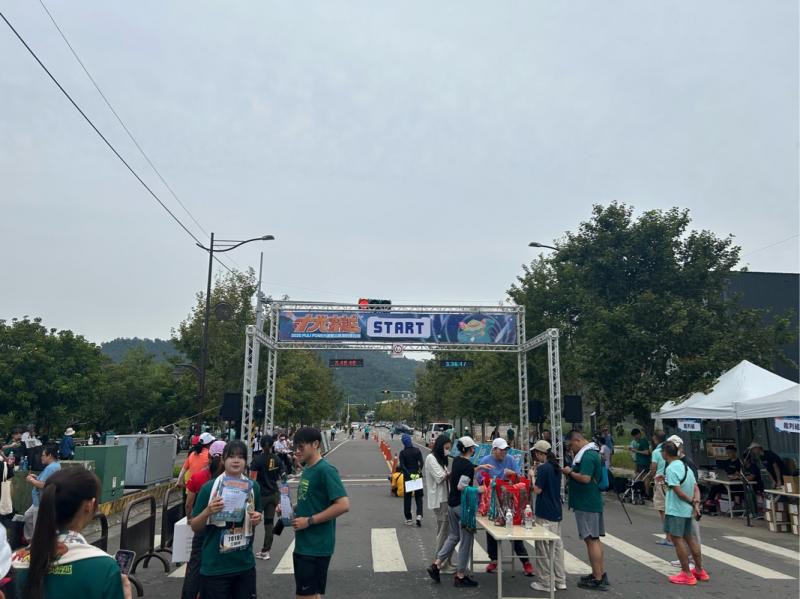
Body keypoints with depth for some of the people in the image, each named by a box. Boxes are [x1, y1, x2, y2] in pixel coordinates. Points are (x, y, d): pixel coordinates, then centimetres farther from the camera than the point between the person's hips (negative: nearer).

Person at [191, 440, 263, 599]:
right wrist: (207, 512, -21)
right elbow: (195, 528, -3)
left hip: (245, 564, 3)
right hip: (215, 566, -3)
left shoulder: (253, 486, 2)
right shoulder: (209, 487, -9)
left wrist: (257, 520, -6)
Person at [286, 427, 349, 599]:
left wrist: (309, 521, -21)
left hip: (316, 546, -9)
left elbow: (343, 505, -25)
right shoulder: (307, 469, 9)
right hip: (303, 544, 9)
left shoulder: (325, 470, -18)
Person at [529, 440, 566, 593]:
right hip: (556, 512, 8)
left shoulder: (543, 468, -17)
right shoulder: (556, 467, 8)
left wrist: (532, 475, -3)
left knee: (544, 548, 0)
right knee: (557, 545, 13)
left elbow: (537, 490, -17)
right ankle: (560, 580, 19)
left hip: (544, 514, -8)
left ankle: (546, 583, 6)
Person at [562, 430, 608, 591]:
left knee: (591, 540, -4)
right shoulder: (591, 453, 13)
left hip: (586, 505, -10)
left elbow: (585, 478, -28)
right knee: (595, 539, 16)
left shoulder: (587, 456, -19)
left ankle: (598, 579, 1)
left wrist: (570, 472, -15)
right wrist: (571, 473, 8)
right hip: (593, 503, 10)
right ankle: (601, 573, 25)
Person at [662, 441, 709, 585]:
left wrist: (691, 501, -10)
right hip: (687, 510, 9)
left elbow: (678, 491, -21)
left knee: (677, 539, -2)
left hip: (675, 510, -9)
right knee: (690, 538, 17)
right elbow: (695, 486, 9)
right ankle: (699, 571, 26)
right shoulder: (686, 466, 11)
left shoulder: (671, 468, -17)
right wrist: (696, 503, 0)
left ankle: (687, 575, 2)